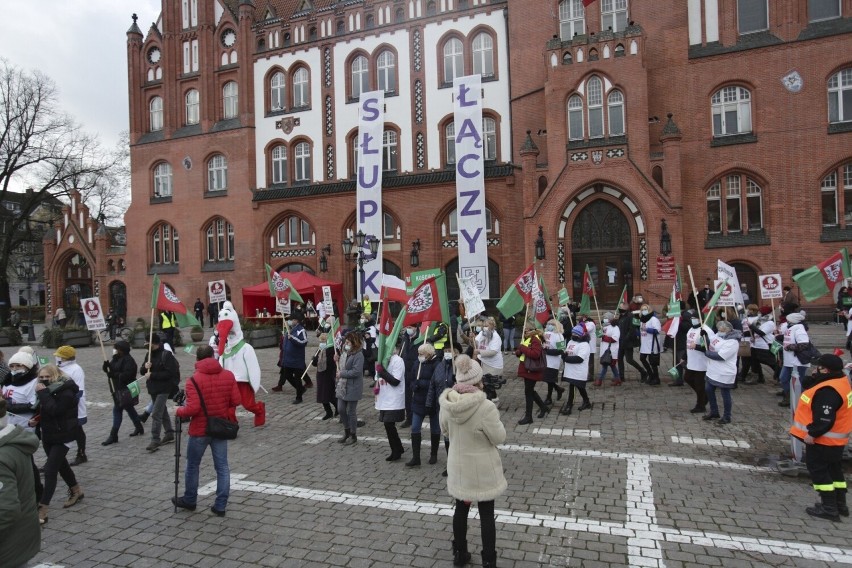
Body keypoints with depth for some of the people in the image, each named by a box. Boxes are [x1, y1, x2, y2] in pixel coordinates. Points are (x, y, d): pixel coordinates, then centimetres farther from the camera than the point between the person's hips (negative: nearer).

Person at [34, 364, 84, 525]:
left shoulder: (66, 392, -20)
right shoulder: (47, 390, 4)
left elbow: (54, 410, -32)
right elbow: (41, 411, 14)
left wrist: (43, 393, -28)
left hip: (62, 436, -9)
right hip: (48, 435, 9)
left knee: (50, 470, -12)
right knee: (61, 464, 22)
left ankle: (42, 510, -10)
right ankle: (76, 491, 42)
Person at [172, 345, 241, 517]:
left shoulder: (194, 380, -15)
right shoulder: (228, 375, -3)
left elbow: (193, 408, -20)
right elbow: (236, 401, -2)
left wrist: (179, 412, -1)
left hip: (200, 430, -3)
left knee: (193, 466, 17)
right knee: (222, 467, 8)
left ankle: (189, 500, 33)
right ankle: (220, 506, 10)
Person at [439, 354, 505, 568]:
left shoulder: (447, 403, -12)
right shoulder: (486, 407, -28)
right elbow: (499, 438, -15)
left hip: (458, 466, 4)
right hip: (483, 469, -4)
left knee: (461, 509, 22)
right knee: (486, 515, 12)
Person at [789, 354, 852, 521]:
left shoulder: (829, 390, -28)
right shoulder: (837, 382, 6)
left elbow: (825, 419, -30)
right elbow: (807, 385, 11)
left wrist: (812, 433, -24)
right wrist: (814, 377, -6)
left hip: (823, 439, -10)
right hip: (834, 439, 11)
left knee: (818, 470, 0)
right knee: (833, 470, 20)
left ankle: (829, 508, 5)